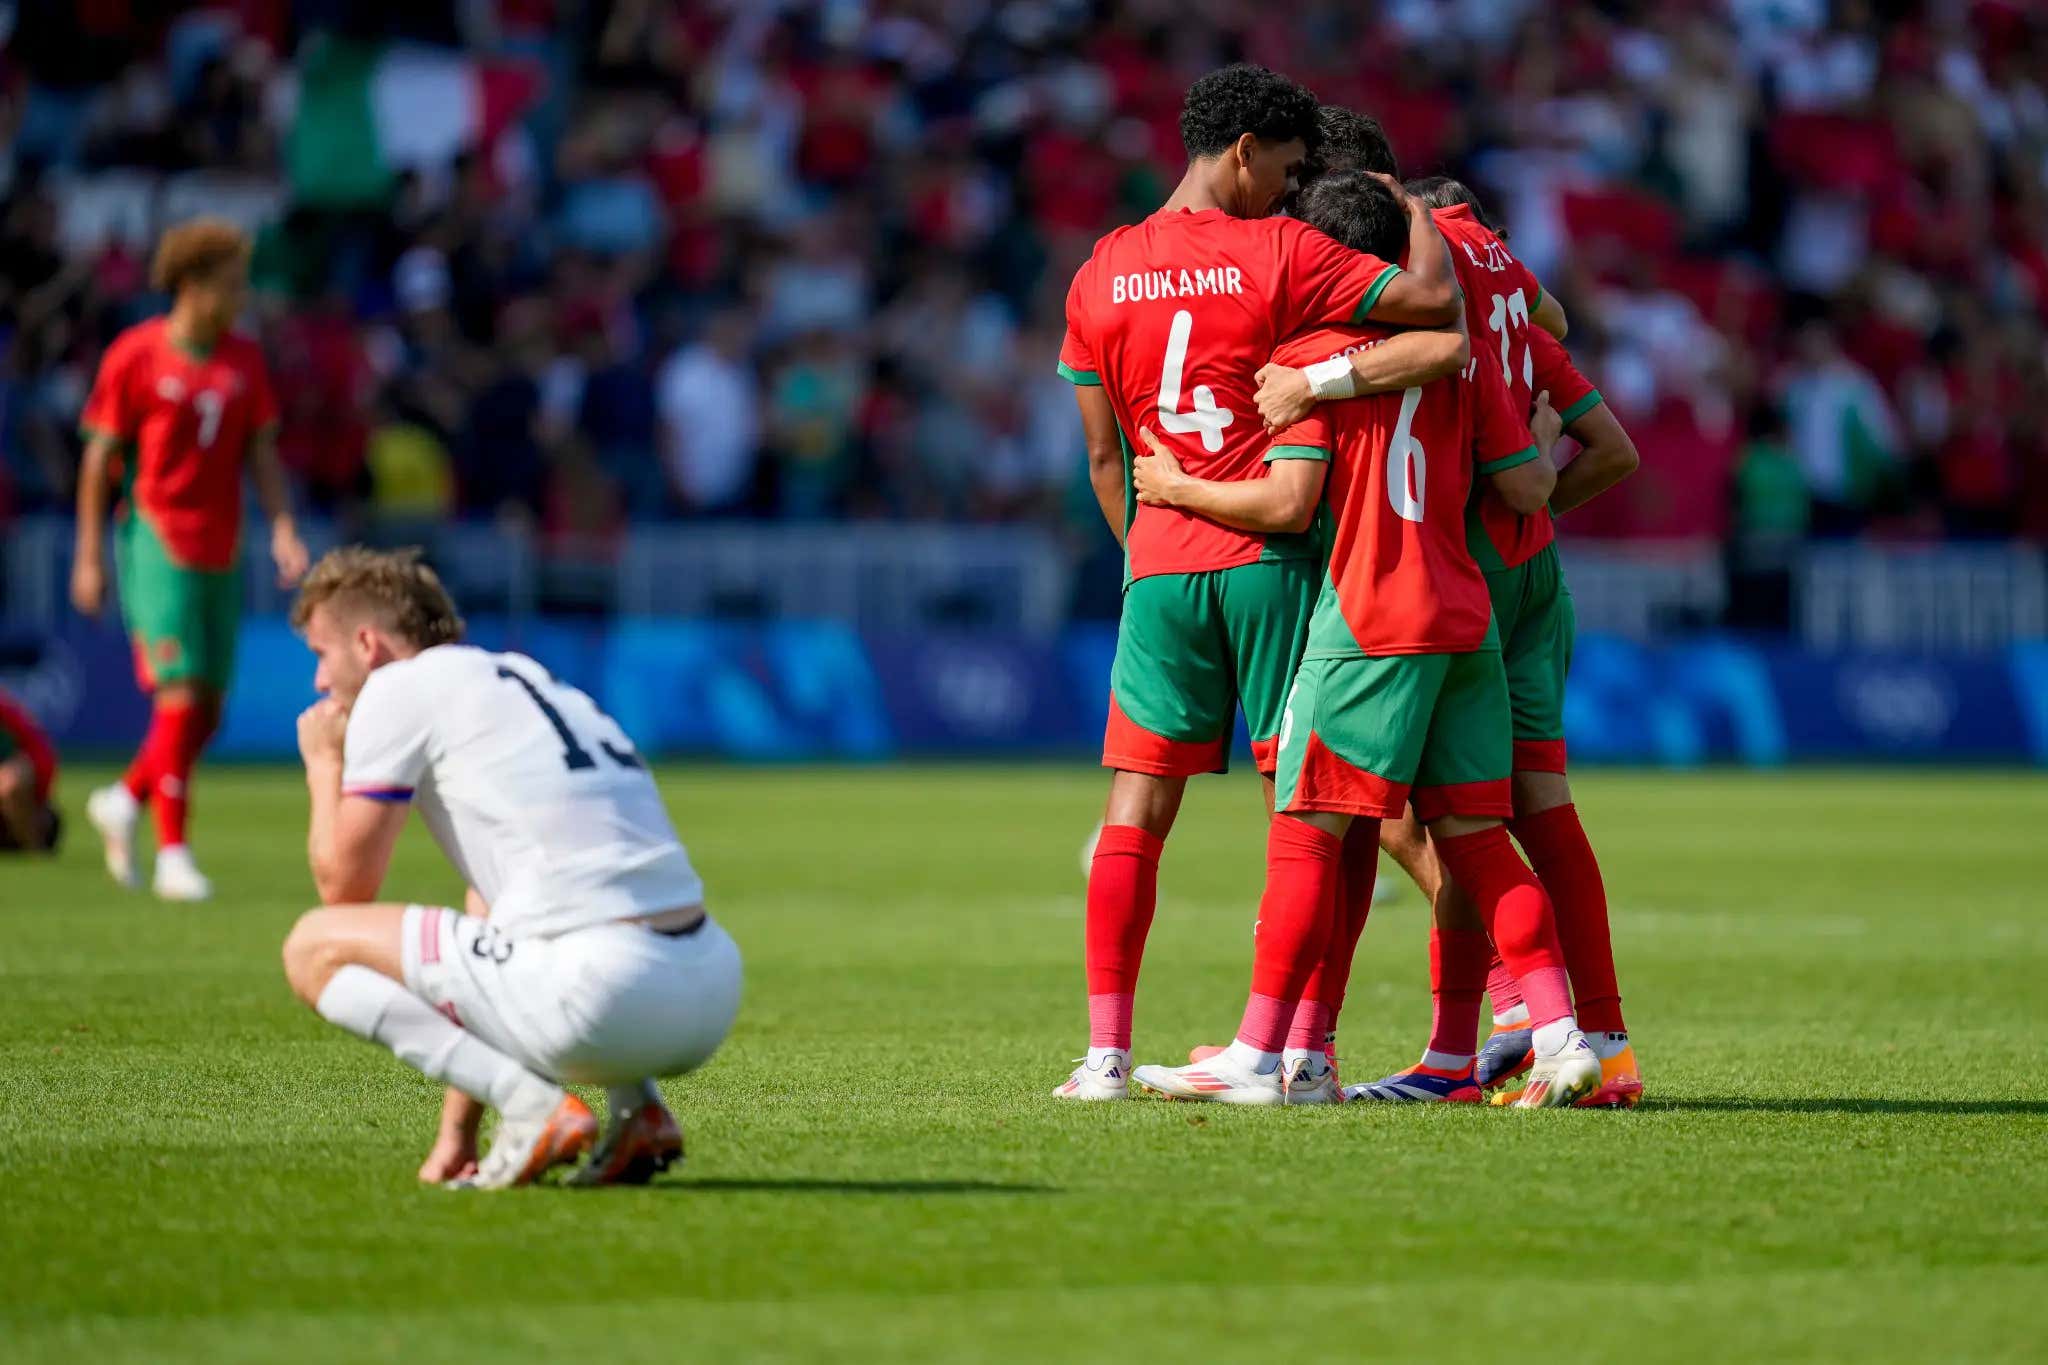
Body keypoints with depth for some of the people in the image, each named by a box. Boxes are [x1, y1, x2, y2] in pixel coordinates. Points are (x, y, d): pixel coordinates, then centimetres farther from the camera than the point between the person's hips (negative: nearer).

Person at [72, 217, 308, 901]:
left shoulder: (244, 360, 9)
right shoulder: (135, 355, -5)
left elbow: (261, 452, 10)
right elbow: (99, 457, -2)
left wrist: (283, 529, -5)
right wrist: (89, 556, -3)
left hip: (221, 554, 6)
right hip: (158, 543, -6)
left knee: (208, 712, 6)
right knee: (180, 696, -14)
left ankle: (124, 799, 30)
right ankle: (173, 855, -9)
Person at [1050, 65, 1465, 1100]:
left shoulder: (1099, 276, 7)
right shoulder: (1280, 254, -7)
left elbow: (1104, 454, 11)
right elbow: (1433, 300, -12)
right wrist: (1417, 210, 6)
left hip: (1160, 567, 4)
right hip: (1272, 559, -4)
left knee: (1136, 809, 6)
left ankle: (1106, 1052, 1)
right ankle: (1264, 1049, -2)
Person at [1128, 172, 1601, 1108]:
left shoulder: (1312, 355, -3)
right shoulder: (1456, 352, 12)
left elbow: (1286, 503, -11)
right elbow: (1526, 487, 10)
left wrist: (1177, 488, 3)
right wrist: (1546, 450, 32)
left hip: (1366, 622, -6)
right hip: (1466, 619, 6)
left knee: (1305, 831, -3)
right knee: (1475, 838, 9)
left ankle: (1266, 1057, -4)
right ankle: (1561, 1037, 0)